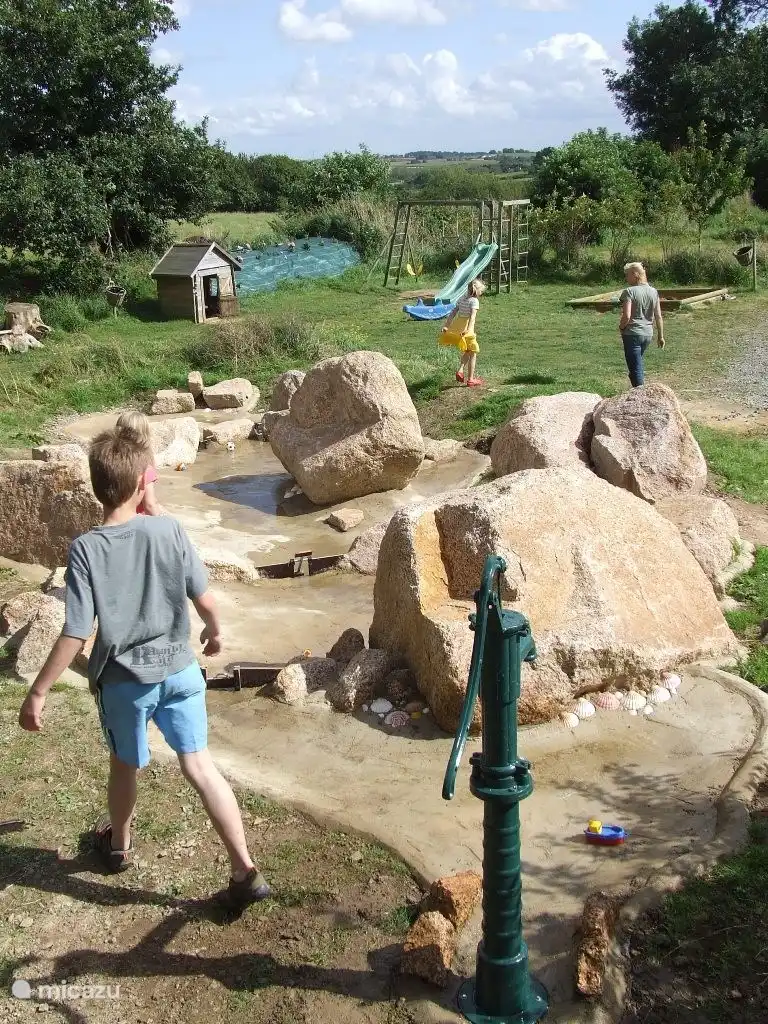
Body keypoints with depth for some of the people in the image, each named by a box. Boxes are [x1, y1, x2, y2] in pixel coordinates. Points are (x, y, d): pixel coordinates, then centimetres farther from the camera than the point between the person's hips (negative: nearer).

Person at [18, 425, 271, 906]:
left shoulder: (86, 549, -18)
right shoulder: (170, 531, -13)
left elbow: (75, 634, -18)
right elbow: (204, 598, -4)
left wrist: (38, 692, -9)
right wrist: (215, 630, 18)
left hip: (123, 680, -1)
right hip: (179, 670, 1)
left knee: (125, 767, 22)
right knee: (200, 765, 6)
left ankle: (120, 844, 48)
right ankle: (247, 870, 3)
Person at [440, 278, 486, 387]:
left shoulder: (462, 298, 13)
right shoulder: (474, 301, -8)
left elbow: (453, 313, 11)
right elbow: (473, 316, -23)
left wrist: (446, 326, 10)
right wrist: (469, 329, -35)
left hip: (455, 328, 7)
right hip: (465, 330, -7)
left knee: (466, 351, 28)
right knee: (473, 353, 8)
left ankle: (460, 370, 12)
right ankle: (470, 379, 10)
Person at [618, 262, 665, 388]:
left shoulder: (629, 292, -13)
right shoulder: (654, 292, 6)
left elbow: (627, 316, -22)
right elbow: (658, 317, 6)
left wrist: (621, 327, -3)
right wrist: (661, 336, 13)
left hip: (632, 334, -7)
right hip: (648, 334, 7)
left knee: (635, 368, -2)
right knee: (638, 362, 24)